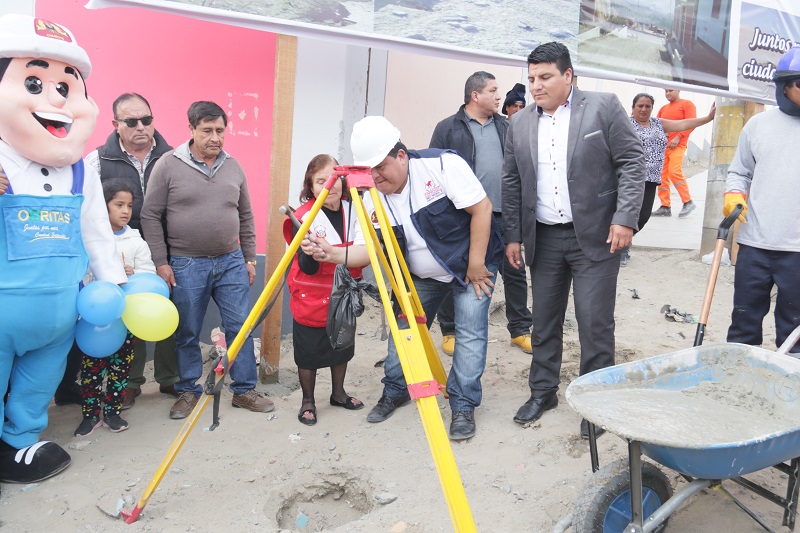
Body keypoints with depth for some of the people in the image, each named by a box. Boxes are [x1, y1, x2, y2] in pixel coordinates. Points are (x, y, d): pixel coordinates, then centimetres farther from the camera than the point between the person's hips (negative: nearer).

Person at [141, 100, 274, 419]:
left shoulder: (233, 167, 8)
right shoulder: (168, 165, -4)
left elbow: (246, 217, 14)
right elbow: (150, 216, -3)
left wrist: (249, 258, 11)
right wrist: (160, 262, -6)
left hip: (231, 262, 3)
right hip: (186, 265, -3)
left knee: (240, 327, 5)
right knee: (188, 333, 8)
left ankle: (244, 390, 18)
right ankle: (188, 392, 25)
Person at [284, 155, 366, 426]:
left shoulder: (352, 210, -1)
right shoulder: (304, 217, -16)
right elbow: (307, 268, -20)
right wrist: (310, 254, -40)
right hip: (311, 302, -5)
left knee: (342, 348, 19)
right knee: (309, 354, 6)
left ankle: (338, 393, 38)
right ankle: (308, 401, 26)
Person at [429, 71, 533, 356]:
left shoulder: (504, 127, 13)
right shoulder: (448, 128, -1)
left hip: (501, 215, 4)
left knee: (514, 273, 8)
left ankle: (520, 330, 23)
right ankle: (450, 332, 21)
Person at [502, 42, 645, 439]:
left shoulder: (603, 107, -3)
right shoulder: (520, 124, 9)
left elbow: (631, 163, -4)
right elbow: (512, 183, 12)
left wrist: (625, 218, -13)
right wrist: (513, 236, 9)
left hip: (595, 237, -4)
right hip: (544, 239, 4)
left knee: (595, 323, 0)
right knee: (544, 321, 12)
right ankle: (543, 392, 28)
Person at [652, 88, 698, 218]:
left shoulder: (686, 104, 3)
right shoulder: (663, 108, 20)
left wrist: (677, 138, -16)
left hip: (677, 144, -6)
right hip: (662, 145, 6)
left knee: (674, 171, -20)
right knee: (661, 175, 1)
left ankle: (688, 202, -8)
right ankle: (665, 207, 6)